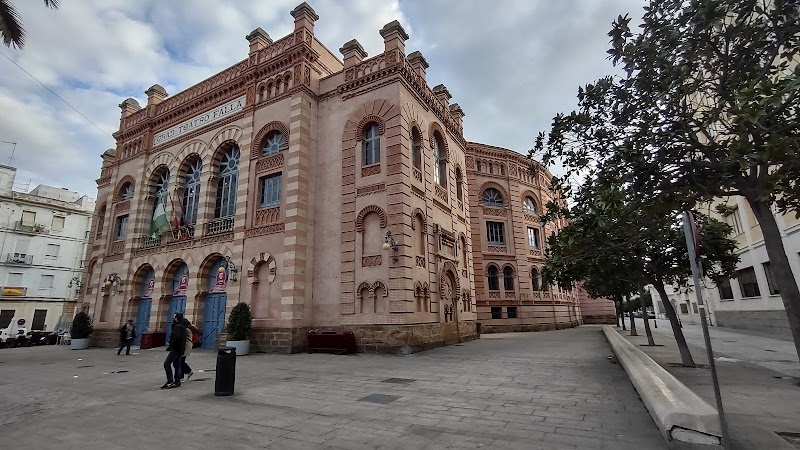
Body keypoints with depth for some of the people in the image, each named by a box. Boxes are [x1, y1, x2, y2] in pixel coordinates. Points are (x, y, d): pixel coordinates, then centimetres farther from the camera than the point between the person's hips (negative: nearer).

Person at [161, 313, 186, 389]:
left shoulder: (178, 326, -14)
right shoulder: (183, 327, 17)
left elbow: (177, 337, -27)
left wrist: (171, 345, -15)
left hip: (176, 348, -10)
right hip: (180, 349, 10)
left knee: (167, 363, -9)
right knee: (177, 365, 12)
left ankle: (170, 381, -11)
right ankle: (177, 381, 15)